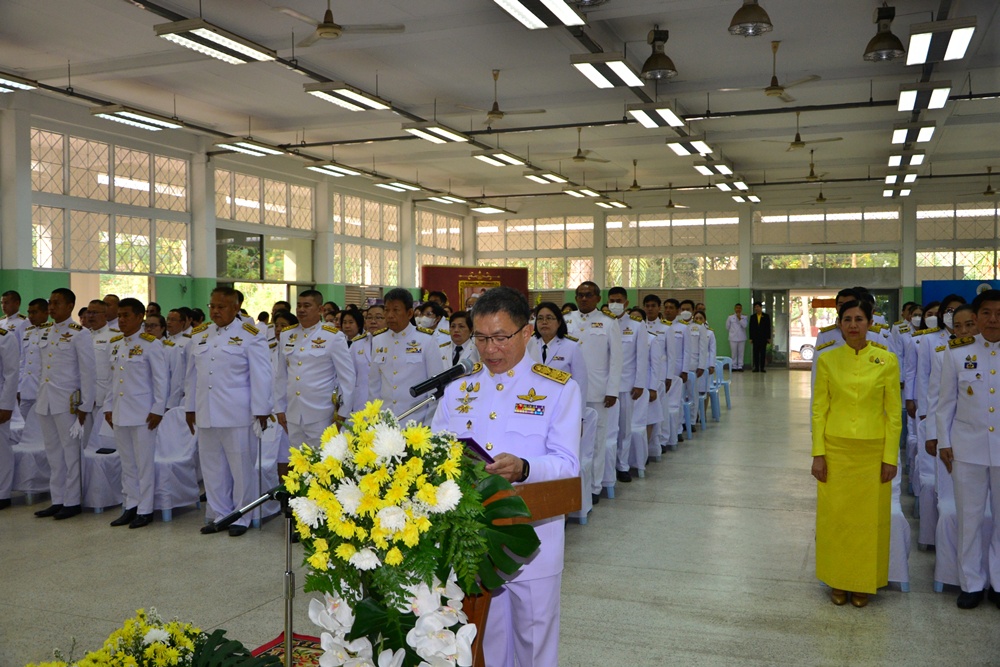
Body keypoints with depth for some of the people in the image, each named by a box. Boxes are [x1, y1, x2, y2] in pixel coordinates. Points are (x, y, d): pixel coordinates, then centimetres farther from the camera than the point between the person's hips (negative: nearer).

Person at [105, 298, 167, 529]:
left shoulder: (151, 344, -8)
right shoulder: (115, 344, 12)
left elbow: (161, 379, -9)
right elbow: (113, 379, 17)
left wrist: (158, 410, -12)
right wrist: (108, 406, 13)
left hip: (142, 414, -7)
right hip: (119, 413, 7)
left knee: (144, 463, 1)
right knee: (127, 463, 12)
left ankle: (145, 510, 9)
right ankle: (130, 506, 21)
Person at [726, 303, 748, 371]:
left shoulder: (745, 318, 3)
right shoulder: (730, 317, 2)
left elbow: (744, 325, -13)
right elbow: (727, 327, 10)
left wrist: (739, 318, -14)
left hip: (742, 338, 0)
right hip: (733, 338, 0)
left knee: (741, 353, 2)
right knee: (734, 353, 1)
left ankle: (740, 366, 7)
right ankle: (734, 366, 6)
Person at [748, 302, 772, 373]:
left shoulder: (766, 316, 4)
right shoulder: (752, 317, 8)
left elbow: (768, 327, 2)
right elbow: (750, 328, 6)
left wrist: (769, 338, -3)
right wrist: (750, 338, 0)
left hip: (763, 337, -1)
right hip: (755, 338, 1)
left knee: (763, 353, 0)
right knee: (756, 353, 1)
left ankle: (762, 368, 3)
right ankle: (756, 368, 4)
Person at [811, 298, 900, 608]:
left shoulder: (886, 360, -3)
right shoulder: (827, 360, -1)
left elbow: (893, 411, -1)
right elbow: (819, 408, 1)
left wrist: (890, 457, -4)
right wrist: (818, 453, -4)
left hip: (873, 451, 0)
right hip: (836, 449, 1)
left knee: (869, 518, 7)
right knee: (835, 516, 7)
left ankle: (864, 582, 25)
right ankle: (837, 581, 24)